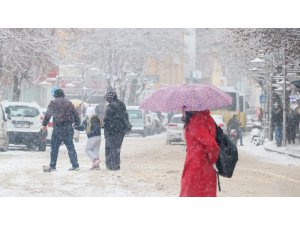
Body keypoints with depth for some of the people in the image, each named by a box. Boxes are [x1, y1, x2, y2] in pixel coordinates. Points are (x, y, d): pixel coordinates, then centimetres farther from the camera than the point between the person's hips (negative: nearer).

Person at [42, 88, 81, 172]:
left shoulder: (53, 103, 0)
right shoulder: (69, 103, 9)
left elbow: (47, 115, 5)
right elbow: (75, 114, 13)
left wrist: (44, 124, 17)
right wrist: (77, 123, 26)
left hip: (58, 128, -3)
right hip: (68, 127, 3)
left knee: (54, 147, 4)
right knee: (70, 147, 7)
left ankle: (52, 166, 4)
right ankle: (75, 165, 4)